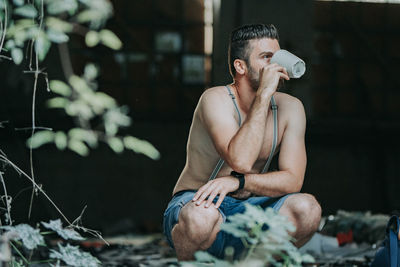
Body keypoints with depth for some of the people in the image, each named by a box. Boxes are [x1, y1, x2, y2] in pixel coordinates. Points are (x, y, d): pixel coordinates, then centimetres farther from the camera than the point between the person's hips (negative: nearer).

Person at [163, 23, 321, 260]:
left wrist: (237, 182, -27)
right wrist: (264, 94, -28)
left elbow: (293, 179, -9)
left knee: (307, 209, -23)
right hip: (196, 202, -4)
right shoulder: (216, 99, -16)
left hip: (247, 207, 4)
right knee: (202, 216, -40)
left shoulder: (290, 108, -1)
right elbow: (241, 161, -32)